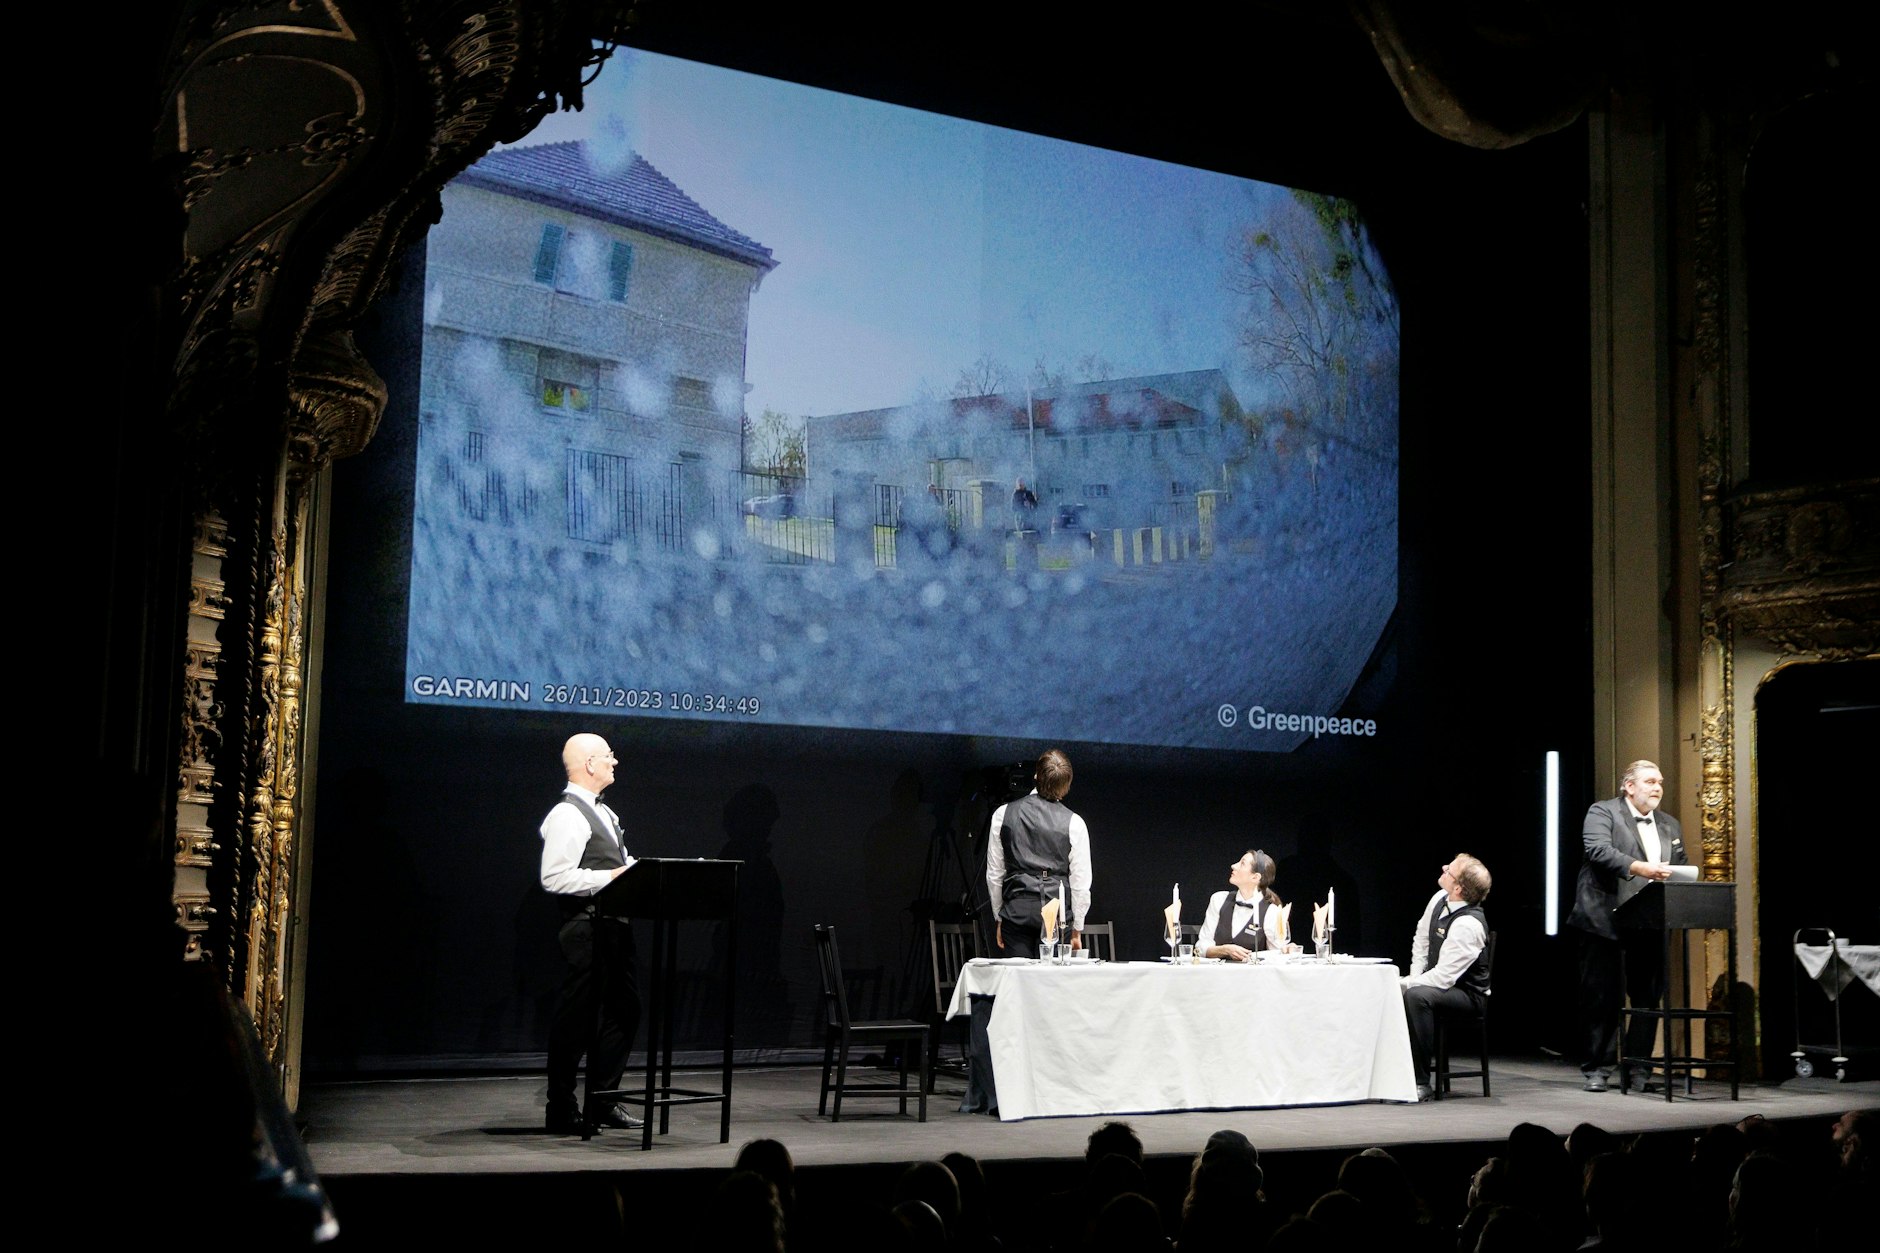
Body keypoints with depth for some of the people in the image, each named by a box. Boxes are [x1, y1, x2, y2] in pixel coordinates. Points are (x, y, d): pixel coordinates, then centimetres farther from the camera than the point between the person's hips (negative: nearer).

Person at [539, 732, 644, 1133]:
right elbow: (555, 877, -21)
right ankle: (562, 1110, 7)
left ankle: (602, 1102, 23)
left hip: (614, 926, 10)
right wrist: (610, 877, -20)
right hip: (586, 929, -10)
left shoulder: (603, 813, 19)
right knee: (576, 1018, -2)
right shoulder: (567, 816, -13)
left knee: (624, 1009, 13)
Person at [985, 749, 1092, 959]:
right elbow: (1081, 882, 1)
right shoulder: (1073, 823, -1)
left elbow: (994, 874, 9)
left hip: (1016, 910, 2)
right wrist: (1077, 929, 11)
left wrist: (999, 918, 19)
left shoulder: (1003, 815, 5)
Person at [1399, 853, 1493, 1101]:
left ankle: (1421, 1083, -28)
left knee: (1416, 996, -36)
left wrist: (1405, 984, -21)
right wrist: (1414, 977, -1)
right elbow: (1421, 939, 10)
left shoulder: (1468, 925, -28)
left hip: (1467, 995, -9)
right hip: (1437, 982, 9)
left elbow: (1443, 978, -28)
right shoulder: (1440, 900, -4)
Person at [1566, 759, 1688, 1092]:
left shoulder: (1670, 825, 20)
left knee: (1648, 999, 5)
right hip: (1607, 923, -6)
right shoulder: (1602, 813, -1)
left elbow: (1681, 868, 18)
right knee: (1603, 998, -1)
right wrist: (1640, 868, -30)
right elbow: (1598, 850, -18)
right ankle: (1596, 1069, 6)